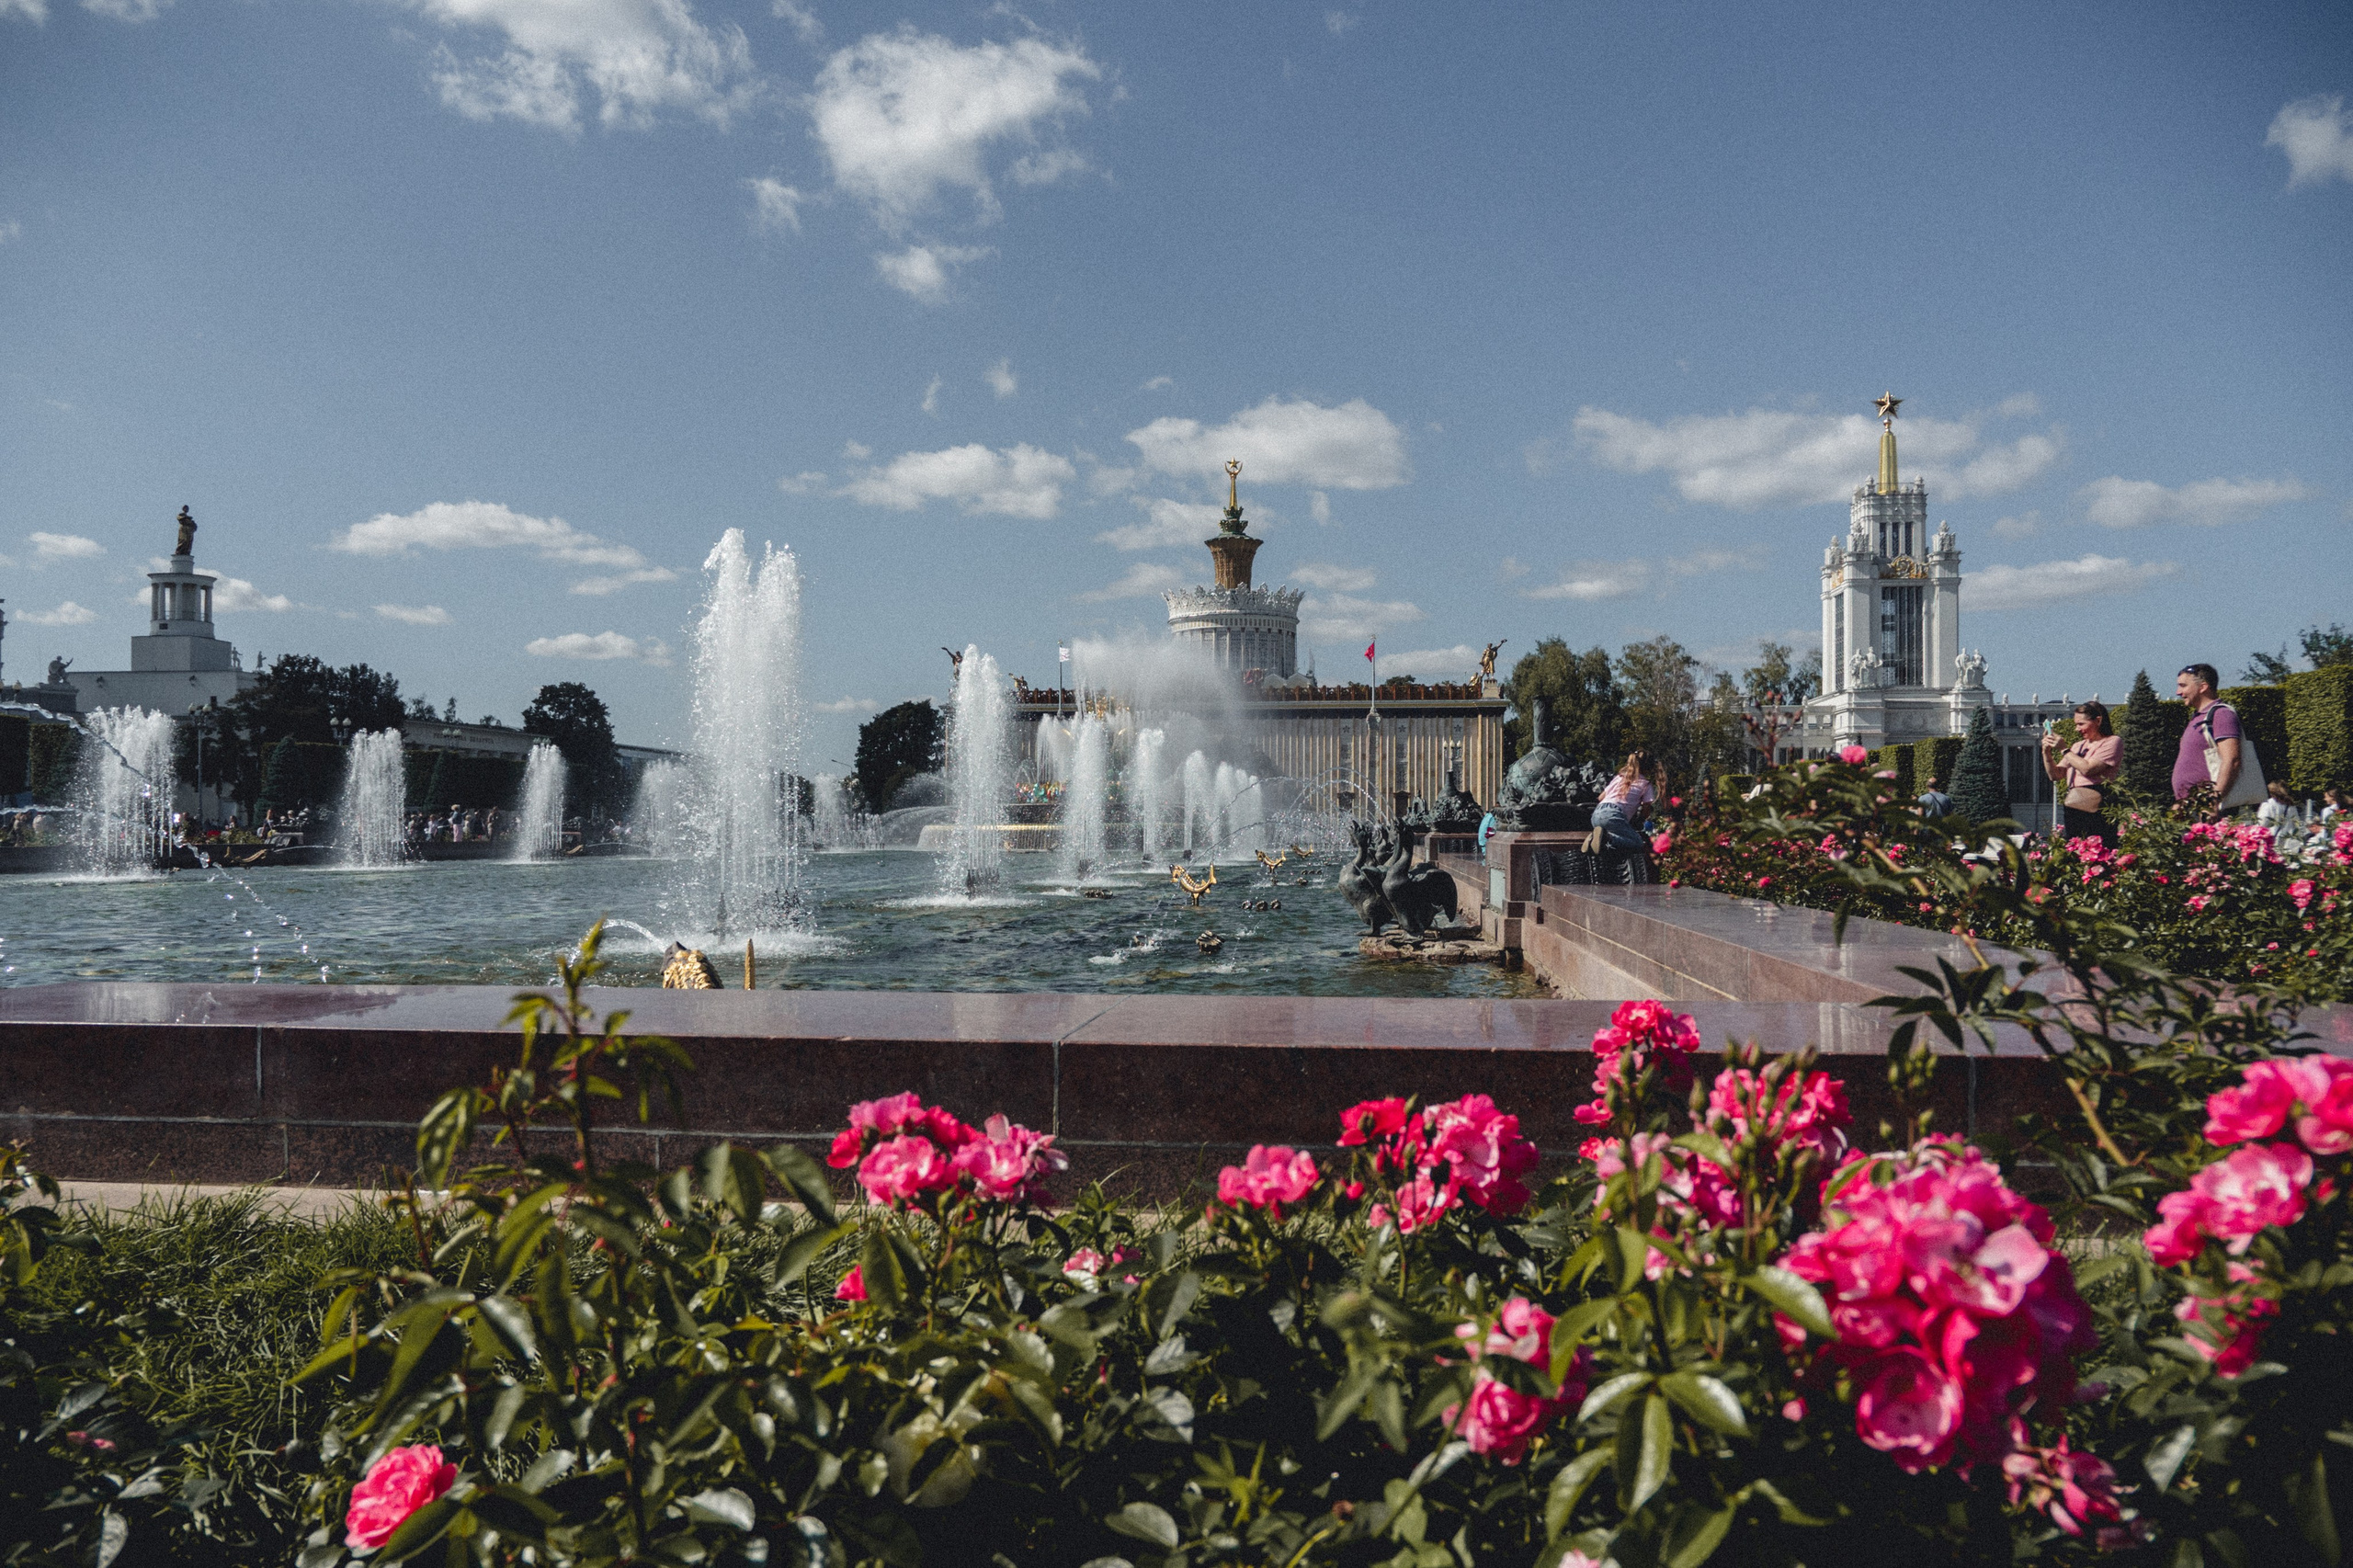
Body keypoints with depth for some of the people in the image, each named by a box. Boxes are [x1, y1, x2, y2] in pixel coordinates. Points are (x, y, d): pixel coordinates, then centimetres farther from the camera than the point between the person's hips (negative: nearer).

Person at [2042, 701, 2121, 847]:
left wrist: (2064, 749, -6)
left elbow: (2087, 769, -12)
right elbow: (2055, 776, 16)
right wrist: (2047, 752, 2)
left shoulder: (2112, 742, 2)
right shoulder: (2078, 746, 21)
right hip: (2071, 811, 6)